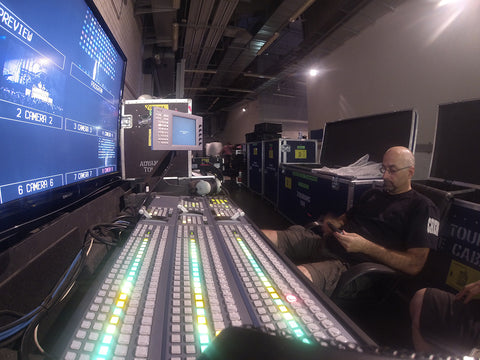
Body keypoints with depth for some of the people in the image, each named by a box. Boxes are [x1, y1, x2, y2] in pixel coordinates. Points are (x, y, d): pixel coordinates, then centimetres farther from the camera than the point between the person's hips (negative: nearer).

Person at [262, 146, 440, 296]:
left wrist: (365, 246, -15)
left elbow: (415, 265, -6)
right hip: (323, 242, 8)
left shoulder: (422, 207, 3)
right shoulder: (372, 194, 24)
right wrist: (333, 221, 6)